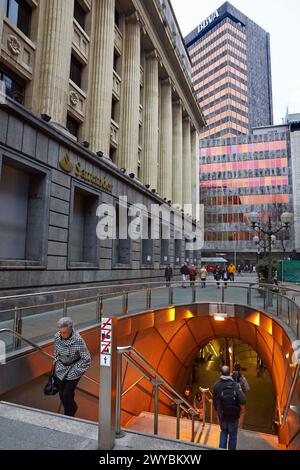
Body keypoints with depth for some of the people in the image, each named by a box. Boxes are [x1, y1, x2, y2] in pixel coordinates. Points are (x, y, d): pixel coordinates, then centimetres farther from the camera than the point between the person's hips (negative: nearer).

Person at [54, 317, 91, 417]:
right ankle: (73, 408, 42)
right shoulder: (57, 337, -14)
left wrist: (77, 371, -15)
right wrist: (56, 362, 9)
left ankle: (68, 417, 26)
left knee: (67, 395, -2)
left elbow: (86, 359, -20)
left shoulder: (78, 340, -29)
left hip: (73, 369, -5)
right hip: (61, 369, 5)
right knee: (61, 394, 13)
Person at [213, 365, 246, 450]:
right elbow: (243, 401, -24)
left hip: (222, 415, 2)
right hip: (233, 416, -2)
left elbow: (215, 402, -5)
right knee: (233, 435, 16)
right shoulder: (235, 385, -20)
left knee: (223, 433, 23)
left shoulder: (217, 386, -13)